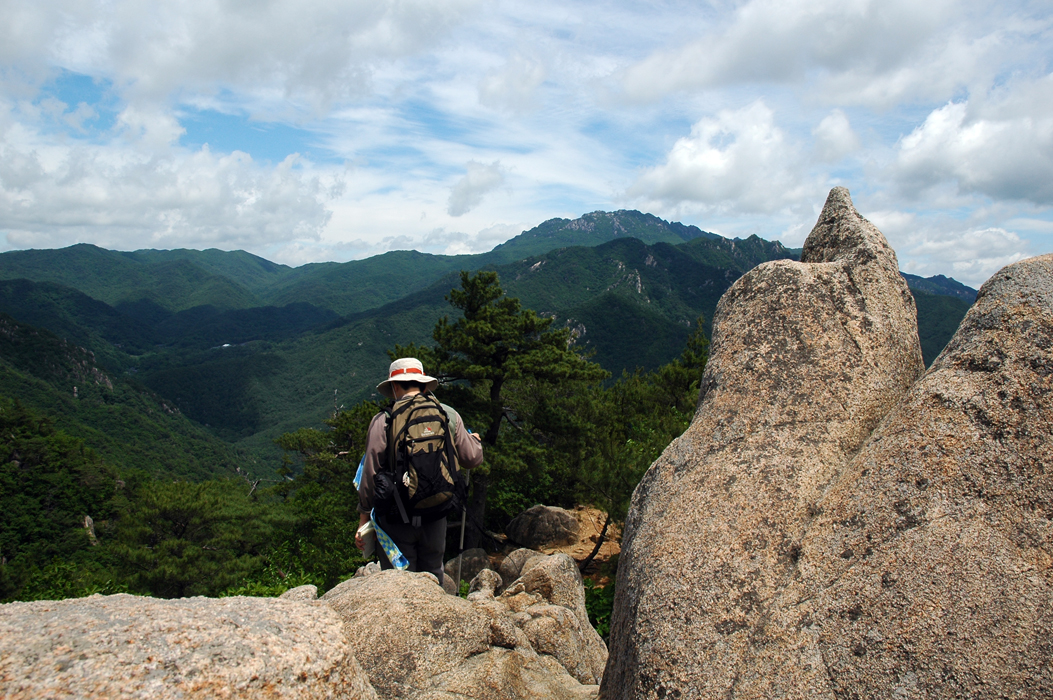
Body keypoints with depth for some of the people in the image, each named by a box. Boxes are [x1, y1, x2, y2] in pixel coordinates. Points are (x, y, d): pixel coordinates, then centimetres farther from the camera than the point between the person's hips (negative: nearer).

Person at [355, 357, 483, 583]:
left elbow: (371, 474, -7)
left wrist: (363, 520, 1)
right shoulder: (449, 415, 2)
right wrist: (474, 440, 28)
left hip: (396, 519, -3)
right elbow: (472, 459, 5)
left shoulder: (383, 421, -6)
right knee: (433, 580, 17)